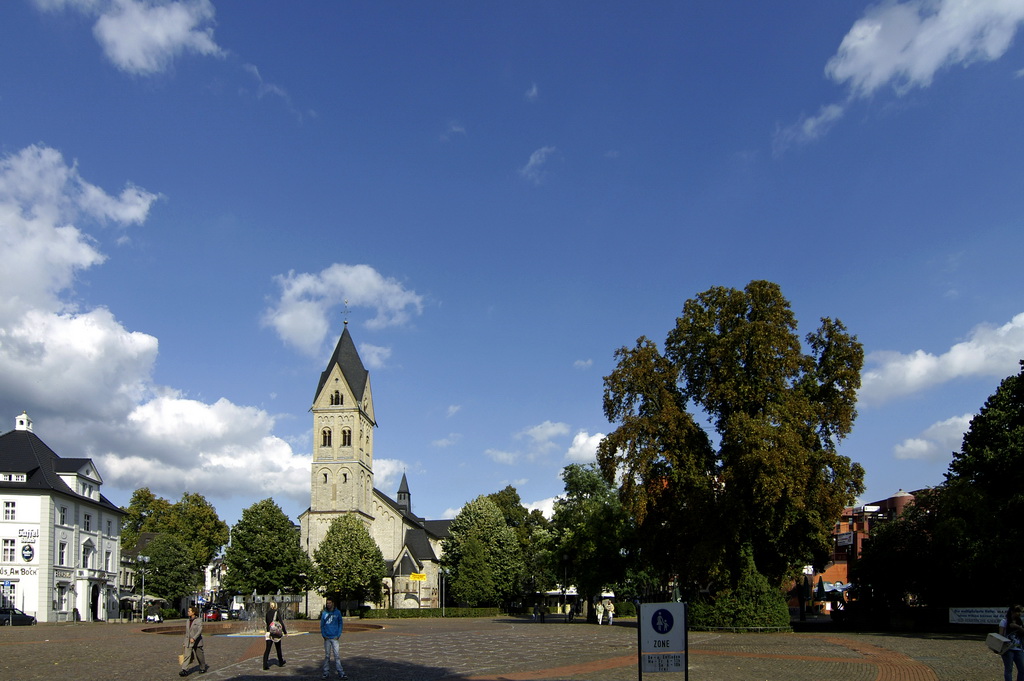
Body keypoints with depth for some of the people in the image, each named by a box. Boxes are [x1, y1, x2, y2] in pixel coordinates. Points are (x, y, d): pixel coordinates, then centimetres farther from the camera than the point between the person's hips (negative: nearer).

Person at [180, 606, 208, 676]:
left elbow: (200, 630, -19)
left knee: (200, 656, 7)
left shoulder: (199, 620, -9)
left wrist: (194, 638, -30)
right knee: (187, 656, -8)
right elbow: (187, 632, 16)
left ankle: (203, 668, 23)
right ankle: (184, 670, -13)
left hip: (196, 642, -5)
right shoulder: (189, 621, 9)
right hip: (189, 642, 5)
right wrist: (185, 642, 16)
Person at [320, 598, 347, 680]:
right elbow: (322, 625, 9)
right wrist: (323, 634, -3)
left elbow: (341, 624, 5)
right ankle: (326, 672, 14)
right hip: (327, 638, 2)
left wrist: (338, 635, -4)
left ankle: (341, 673, -4)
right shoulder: (324, 613, 4)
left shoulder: (338, 612, 2)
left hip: (335, 637, -2)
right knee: (327, 656, 6)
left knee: (337, 655, -5)